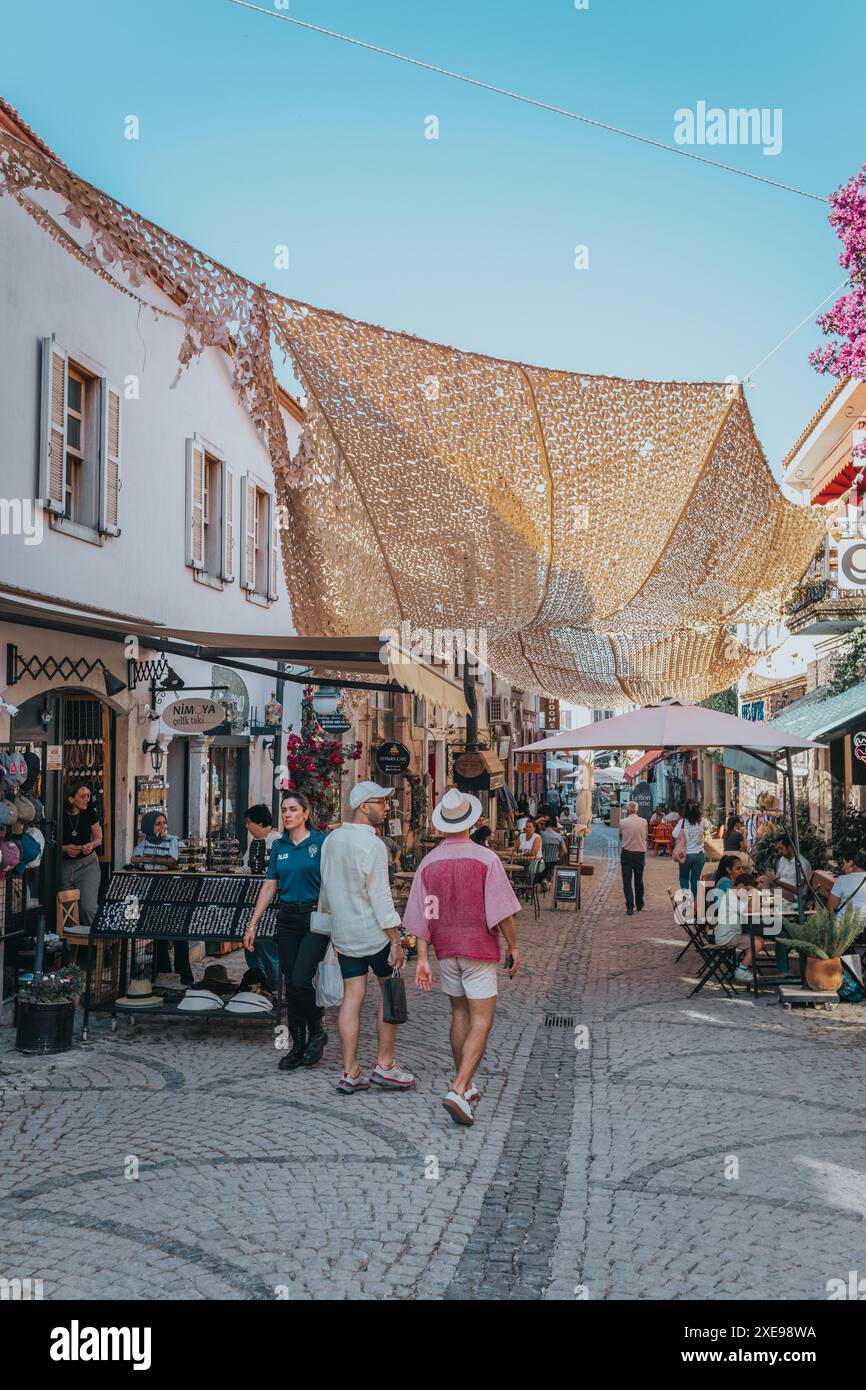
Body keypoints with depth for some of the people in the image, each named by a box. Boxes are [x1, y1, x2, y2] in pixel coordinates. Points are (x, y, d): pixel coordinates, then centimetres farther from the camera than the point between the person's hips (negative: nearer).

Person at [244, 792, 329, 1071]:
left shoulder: (320, 842, -4)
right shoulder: (279, 846, 11)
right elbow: (270, 886, 12)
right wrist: (252, 925, 9)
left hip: (315, 918, -5)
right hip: (287, 920, 5)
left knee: (300, 981, -14)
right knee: (291, 985, 6)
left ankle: (316, 1032, 9)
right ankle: (298, 1046, 16)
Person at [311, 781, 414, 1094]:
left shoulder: (331, 840, 7)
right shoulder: (372, 845, -17)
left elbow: (325, 888, 17)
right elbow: (381, 898, -18)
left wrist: (327, 917, 30)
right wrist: (396, 942, -15)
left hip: (342, 933, 7)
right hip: (373, 933, -7)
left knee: (352, 997, 8)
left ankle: (350, 1073, 9)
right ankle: (384, 1065, 11)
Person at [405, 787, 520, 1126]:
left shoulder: (428, 863, 0)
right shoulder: (485, 859, -12)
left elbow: (421, 917, -2)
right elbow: (502, 911, -13)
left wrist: (422, 959, 1)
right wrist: (514, 947, -2)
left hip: (445, 949, 5)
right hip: (479, 948, -5)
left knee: (459, 1015, 19)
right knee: (481, 1022, -2)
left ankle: (466, 1086, 27)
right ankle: (458, 1090, -16)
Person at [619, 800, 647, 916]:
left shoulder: (623, 822, -7)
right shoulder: (643, 822, -2)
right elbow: (645, 837, 7)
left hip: (626, 853, -2)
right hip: (640, 853, 2)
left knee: (627, 881, 0)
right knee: (639, 880, 17)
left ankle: (630, 907, -9)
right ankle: (639, 905, 29)